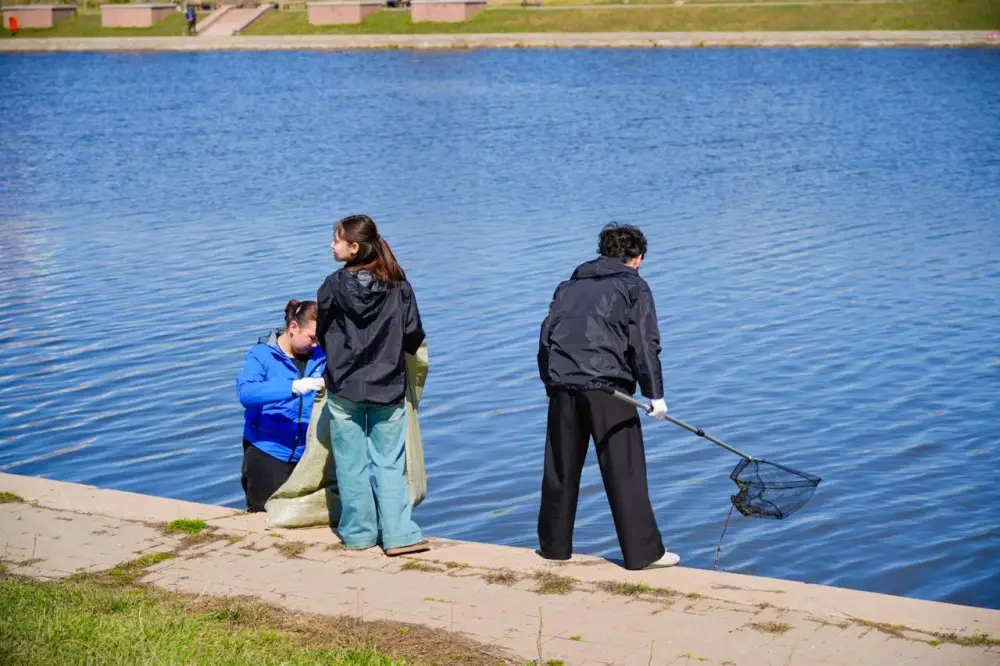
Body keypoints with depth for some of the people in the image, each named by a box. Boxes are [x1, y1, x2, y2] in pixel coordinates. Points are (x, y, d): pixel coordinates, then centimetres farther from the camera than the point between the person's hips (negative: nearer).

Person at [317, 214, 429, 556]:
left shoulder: (334, 286, -10)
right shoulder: (398, 286, -5)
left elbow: (323, 335, 2)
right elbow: (414, 336, 0)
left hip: (344, 389, -1)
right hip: (388, 387, 2)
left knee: (352, 465, 10)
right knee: (390, 464, 8)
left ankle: (359, 533, 17)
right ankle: (398, 534, 0)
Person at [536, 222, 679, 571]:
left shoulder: (569, 286, 22)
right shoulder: (633, 286, 7)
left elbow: (546, 337, 17)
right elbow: (645, 343, -4)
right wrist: (654, 394, -3)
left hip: (563, 387, 5)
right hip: (607, 386, -5)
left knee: (561, 470, 14)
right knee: (625, 472, -2)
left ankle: (554, 545, 22)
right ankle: (642, 552, -2)